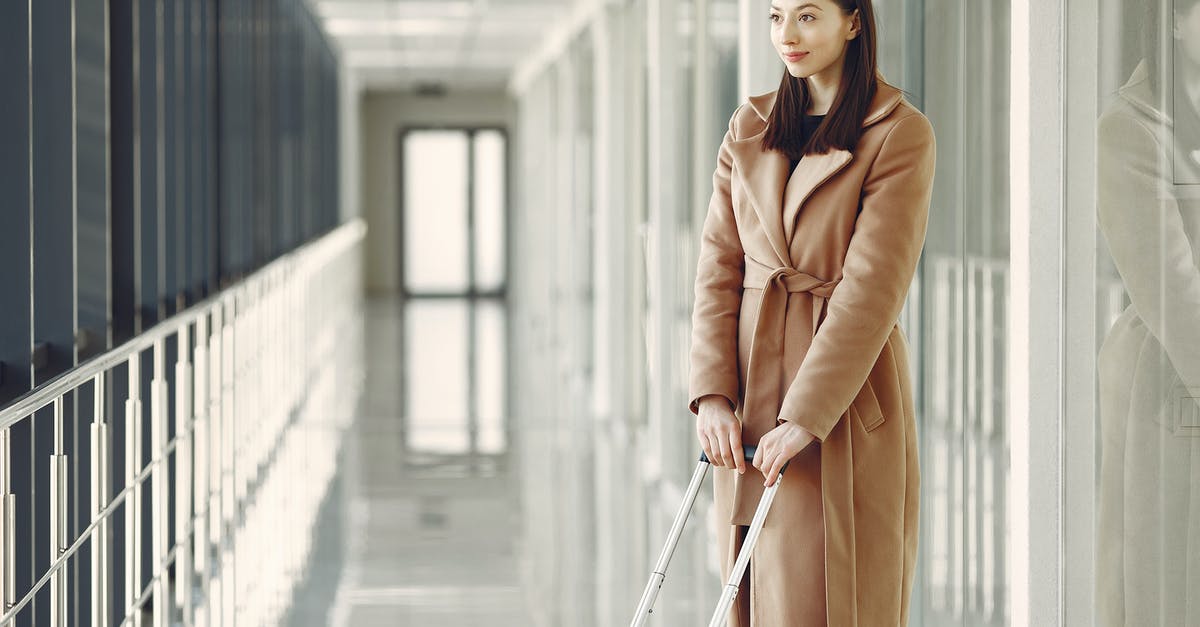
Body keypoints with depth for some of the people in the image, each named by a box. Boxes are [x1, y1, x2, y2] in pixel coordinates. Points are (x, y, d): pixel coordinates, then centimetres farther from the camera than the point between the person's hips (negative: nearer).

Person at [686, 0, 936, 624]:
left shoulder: (901, 134, -7)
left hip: (847, 403, -5)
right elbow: (719, 267, 6)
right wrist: (712, 392, -7)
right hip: (751, 392, 5)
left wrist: (805, 416, -19)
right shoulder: (749, 128, 10)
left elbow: (874, 287, -14)